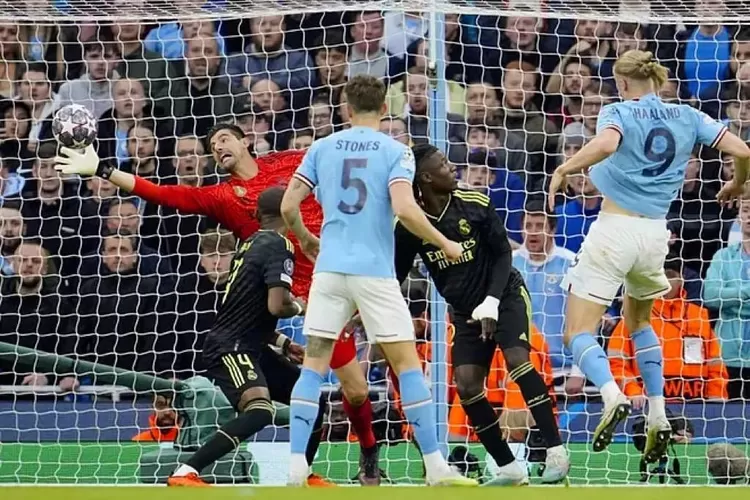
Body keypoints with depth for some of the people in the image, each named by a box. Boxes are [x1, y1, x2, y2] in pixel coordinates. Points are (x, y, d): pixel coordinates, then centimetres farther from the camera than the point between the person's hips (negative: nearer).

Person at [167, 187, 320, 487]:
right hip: (230, 348, -10)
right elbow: (276, 305, -23)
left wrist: (282, 343, 24)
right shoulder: (278, 246, -12)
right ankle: (184, 474, -35)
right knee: (260, 411, -32)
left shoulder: (253, 243, 16)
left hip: (250, 347, 10)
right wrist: (299, 308, -1)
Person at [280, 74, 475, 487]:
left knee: (314, 364, 6)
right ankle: (436, 468, 1)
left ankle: (296, 467, -3)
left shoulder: (322, 148, 8)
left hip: (330, 268, 3)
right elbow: (403, 209, -15)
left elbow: (288, 206, 5)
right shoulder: (395, 151, -1)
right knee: (408, 364, 4)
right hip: (375, 271, -3)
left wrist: (305, 239, 25)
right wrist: (445, 244, -2)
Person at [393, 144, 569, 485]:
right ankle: (509, 468, 0)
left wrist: (491, 302, -18)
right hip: (466, 311, 3)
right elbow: (396, 276, -1)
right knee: (466, 385, -10)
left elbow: (503, 253, -6)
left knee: (517, 360, -25)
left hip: (505, 295, -3)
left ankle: (556, 453, -23)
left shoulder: (475, 204, -14)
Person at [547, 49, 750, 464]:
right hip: (655, 232, 5)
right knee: (638, 321, 28)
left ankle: (612, 396, -29)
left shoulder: (618, 112, -4)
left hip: (615, 227, -5)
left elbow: (606, 144, -27)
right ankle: (658, 417, 17)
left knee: (578, 333, -1)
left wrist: (563, 170, -17)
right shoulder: (687, 117, 8)